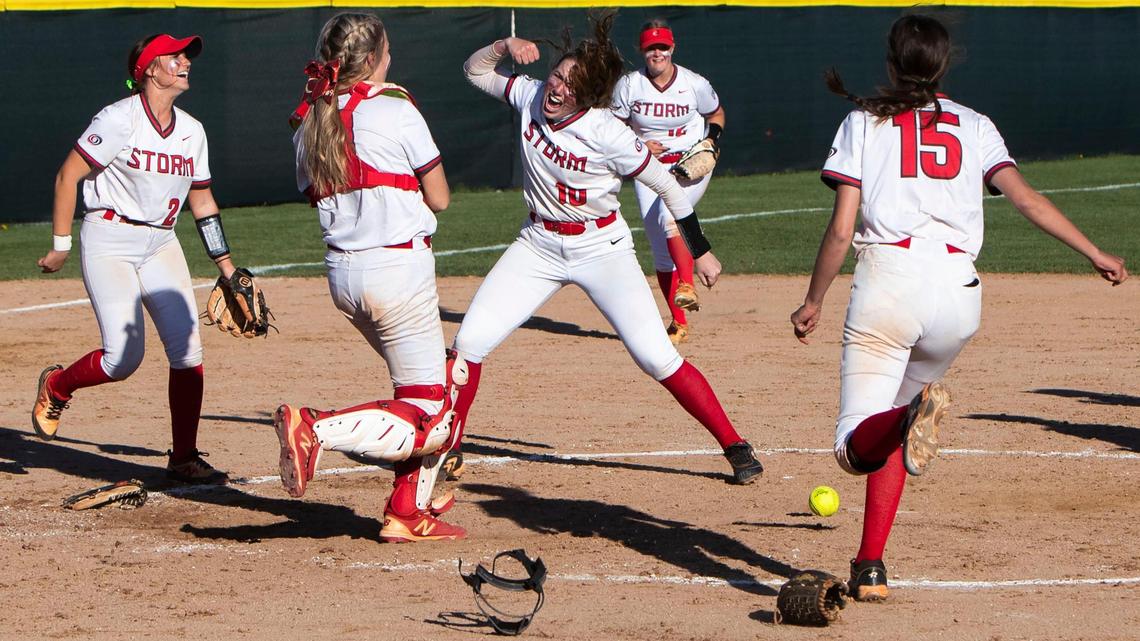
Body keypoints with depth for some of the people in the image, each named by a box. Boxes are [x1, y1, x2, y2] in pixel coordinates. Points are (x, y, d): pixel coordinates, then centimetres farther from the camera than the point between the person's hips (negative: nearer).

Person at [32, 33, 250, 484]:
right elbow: (68, 175, -10)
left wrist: (227, 267, 14)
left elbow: (202, 202, 16)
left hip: (161, 244, 6)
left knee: (188, 350, -6)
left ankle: (183, 459, 3)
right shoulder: (121, 119, -12)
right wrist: (61, 245, -10)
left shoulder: (191, 131, 8)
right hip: (110, 240, -6)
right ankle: (56, 386, 17)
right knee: (124, 357, -14)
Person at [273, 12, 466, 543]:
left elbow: (317, 196, 12)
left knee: (426, 389, 24)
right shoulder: (396, 111, -10)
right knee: (429, 417, -2)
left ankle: (407, 511, 19)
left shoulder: (310, 123, 7)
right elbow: (438, 199, -5)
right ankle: (318, 428, -24)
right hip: (400, 266, -8)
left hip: (342, 271, 8)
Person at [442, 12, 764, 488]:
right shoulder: (531, 97, -9)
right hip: (538, 246, 5)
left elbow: (667, 186, -13)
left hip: (601, 247, -5)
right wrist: (506, 46, -16)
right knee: (469, 342, -5)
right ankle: (447, 451, 12)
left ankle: (735, 447, -3)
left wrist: (701, 252, -8)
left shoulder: (607, 134, -23)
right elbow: (476, 70, 7)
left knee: (657, 357, -14)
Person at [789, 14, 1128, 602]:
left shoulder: (864, 122, 10)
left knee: (857, 450, -5)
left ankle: (915, 412, -39)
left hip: (888, 274, -3)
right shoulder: (974, 126, 17)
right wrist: (1094, 254, 5)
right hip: (957, 288, 3)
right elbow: (1026, 199, 3)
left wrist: (813, 303, 15)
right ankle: (870, 567, 10)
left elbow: (840, 230, 4)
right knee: (889, 430, 22)